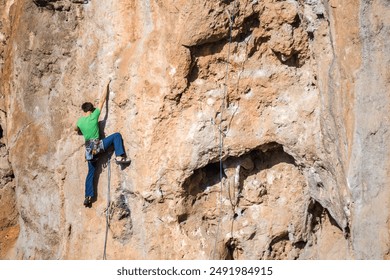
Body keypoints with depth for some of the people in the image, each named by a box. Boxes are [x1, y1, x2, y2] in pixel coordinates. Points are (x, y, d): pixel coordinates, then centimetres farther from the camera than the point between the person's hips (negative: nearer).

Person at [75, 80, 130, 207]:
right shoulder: (94, 116, -4)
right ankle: (120, 156, -16)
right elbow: (102, 100, 2)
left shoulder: (80, 121, 9)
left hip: (89, 149, 5)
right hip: (98, 145, -5)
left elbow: (76, 129, 33)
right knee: (116, 135, 2)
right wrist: (107, 86, 10)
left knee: (91, 172, 14)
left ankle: (88, 196, 10)